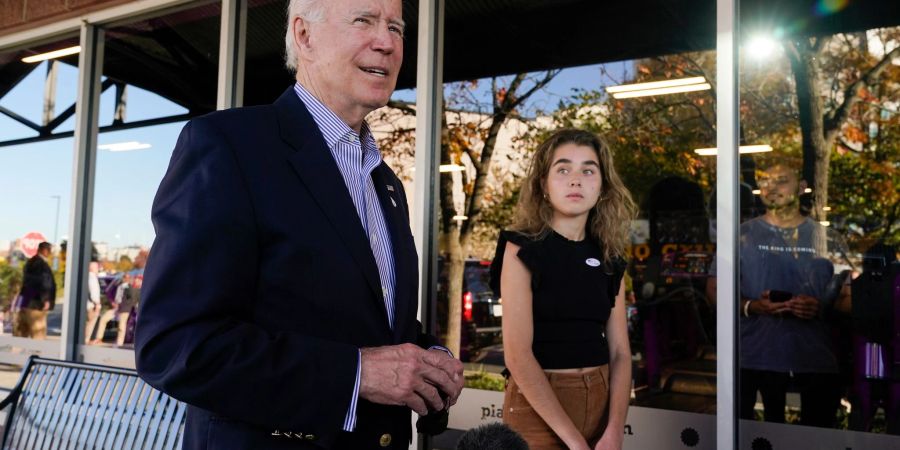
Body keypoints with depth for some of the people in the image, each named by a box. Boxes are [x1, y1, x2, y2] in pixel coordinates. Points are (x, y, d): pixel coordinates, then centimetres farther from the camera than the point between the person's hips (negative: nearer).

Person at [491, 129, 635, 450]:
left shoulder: (609, 259, 5)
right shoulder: (521, 249, -10)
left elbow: (620, 352, 1)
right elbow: (517, 354, -17)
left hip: (600, 400, 5)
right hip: (538, 405, -4)